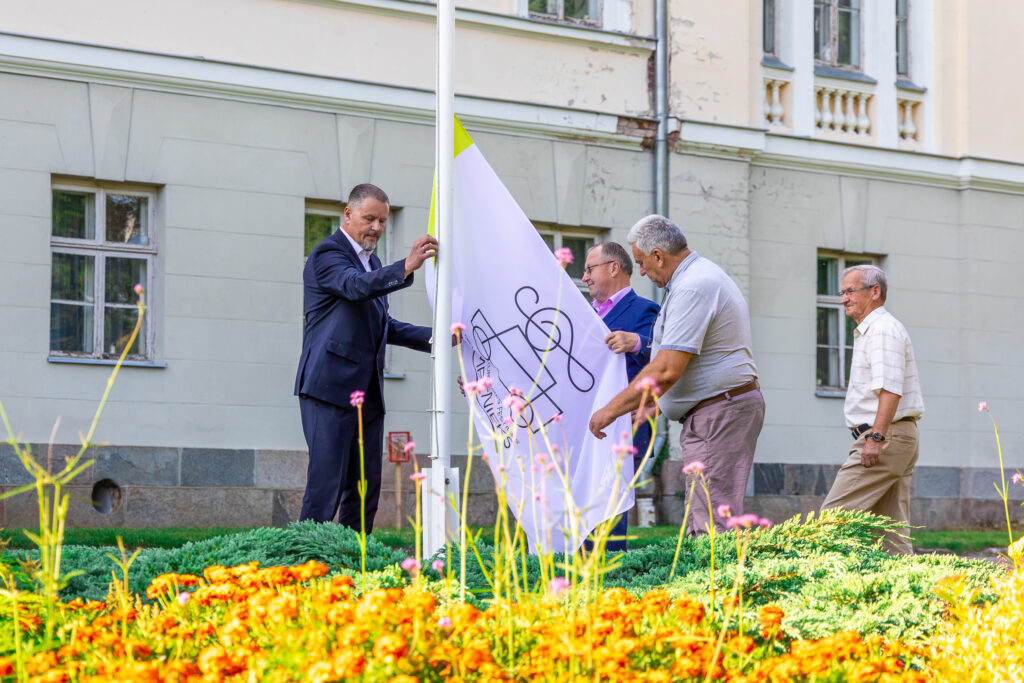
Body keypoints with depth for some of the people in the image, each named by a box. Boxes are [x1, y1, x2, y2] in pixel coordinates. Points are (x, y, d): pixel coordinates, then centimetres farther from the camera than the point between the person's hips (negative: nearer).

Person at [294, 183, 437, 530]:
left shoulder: (372, 262, 22)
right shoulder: (328, 253, -6)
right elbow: (354, 286, -27)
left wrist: (431, 337, 14)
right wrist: (406, 268, -39)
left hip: (367, 393, 9)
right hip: (331, 386, -9)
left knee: (365, 489, 7)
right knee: (326, 483, -12)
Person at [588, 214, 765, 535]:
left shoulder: (693, 288, -17)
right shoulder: (707, 275, 18)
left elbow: (666, 371, -22)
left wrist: (611, 410, -15)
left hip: (718, 412, -11)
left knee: (713, 526, -13)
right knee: (698, 523, 9)